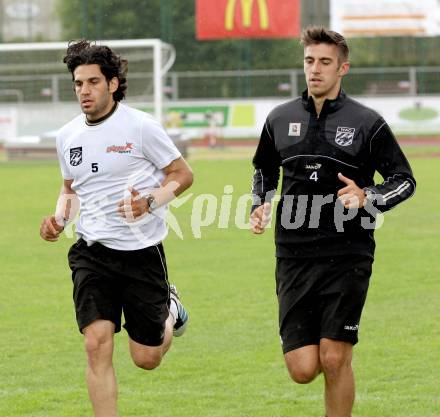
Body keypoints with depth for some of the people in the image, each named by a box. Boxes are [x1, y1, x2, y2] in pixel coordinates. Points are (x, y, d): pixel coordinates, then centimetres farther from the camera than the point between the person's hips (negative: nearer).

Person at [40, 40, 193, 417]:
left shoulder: (140, 127, -9)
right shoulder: (68, 136, 6)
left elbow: (182, 174, -3)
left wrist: (150, 201, -20)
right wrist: (59, 218, 2)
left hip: (142, 250, -3)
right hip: (91, 253, 3)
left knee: (146, 358, 5)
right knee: (97, 344, -15)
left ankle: (170, 311, 39)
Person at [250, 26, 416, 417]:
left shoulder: (367, 122, -2)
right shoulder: (281, 119, 8)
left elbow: (404, 179, 3)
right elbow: (264, 170, 25)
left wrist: (367, 197, -16)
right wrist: (260, 205, 6)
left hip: (348, 256, -3)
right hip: (294, 257, 3)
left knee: (334, 360, -8)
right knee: (302, 369, -2)